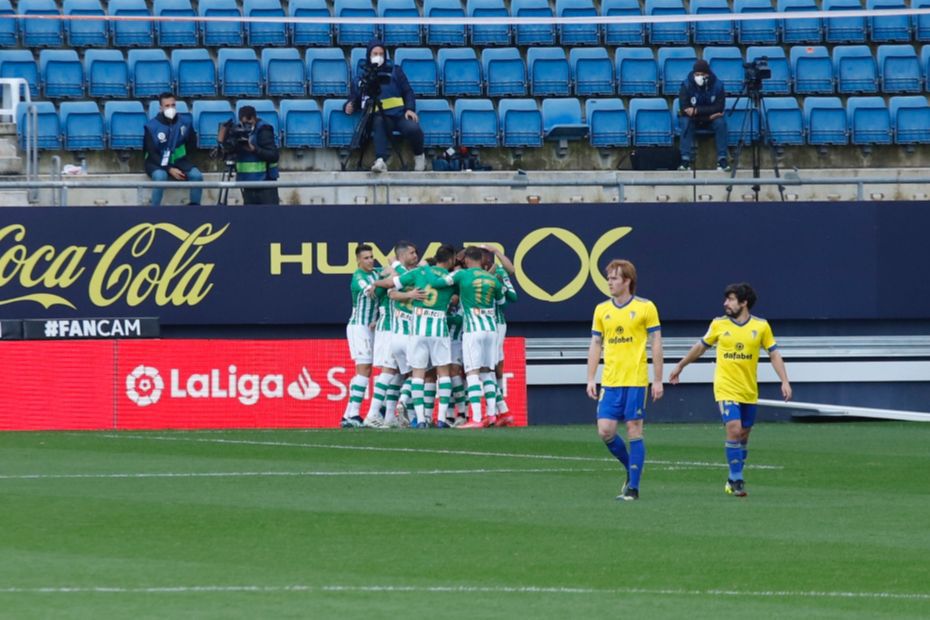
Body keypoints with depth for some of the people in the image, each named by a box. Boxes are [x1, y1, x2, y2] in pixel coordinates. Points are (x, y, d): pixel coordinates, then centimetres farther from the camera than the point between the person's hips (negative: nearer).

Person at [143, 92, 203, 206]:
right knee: (160, 176, -36)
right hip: (157, 163, -4)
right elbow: (152, 154, -15)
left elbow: (192, 144, 13)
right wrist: (169, 169, -23)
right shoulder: (152, 126, -14)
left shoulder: (185, 122, -4)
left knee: (196, 175, -22)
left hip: (178, 161, 4)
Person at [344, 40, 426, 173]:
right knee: (379, 123, -39)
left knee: (413, 128, -32)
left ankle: (419, 156, 0)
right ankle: (381, 161, -55)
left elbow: (408, 92, 13)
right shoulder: (361, 77, 16)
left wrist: (410, 109, -6)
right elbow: (354, 99, 21)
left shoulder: (395, 71, 15)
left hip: (399, 114, 1)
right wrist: (349, 106, -4)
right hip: (379, 116, 0)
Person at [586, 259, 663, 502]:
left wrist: (658, 380, -4)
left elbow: (656, 344, 0)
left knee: (634, 431, -3)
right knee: (605, 431, -3)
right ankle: (631, 468, 21)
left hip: (636, 381, -4)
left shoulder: (646, 307, -2)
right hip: (610, 381, 4)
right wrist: (591, 379, 5)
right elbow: (595, 345, 13)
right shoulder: (601, 309, 9)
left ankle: (633, 487, 2)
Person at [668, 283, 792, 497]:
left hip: (749, 391, 2)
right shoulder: (718, 325, -1)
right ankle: (736, 480, -9)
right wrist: (680, 366, 22)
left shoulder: (761, 326, -1)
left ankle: (734, 480, 23)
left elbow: (774, 354, 4)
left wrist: (785, 382, -5)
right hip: (726, 389, -2)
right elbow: (700, 346, 14)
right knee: (734, 430, -16)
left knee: (743, 435, 9)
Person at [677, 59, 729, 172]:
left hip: (711, 120, 1)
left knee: (720, 122, -30)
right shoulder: (686, 85, -14)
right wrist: (708, 115, -25)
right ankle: (686, 160, -37)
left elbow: (719, 108, -17)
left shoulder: (717, 84, -11)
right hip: (693, 120, -1)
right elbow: (684, 109, -21)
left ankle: (722, 160, -28)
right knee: (685, 122, -33)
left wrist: (697, 110, -28)